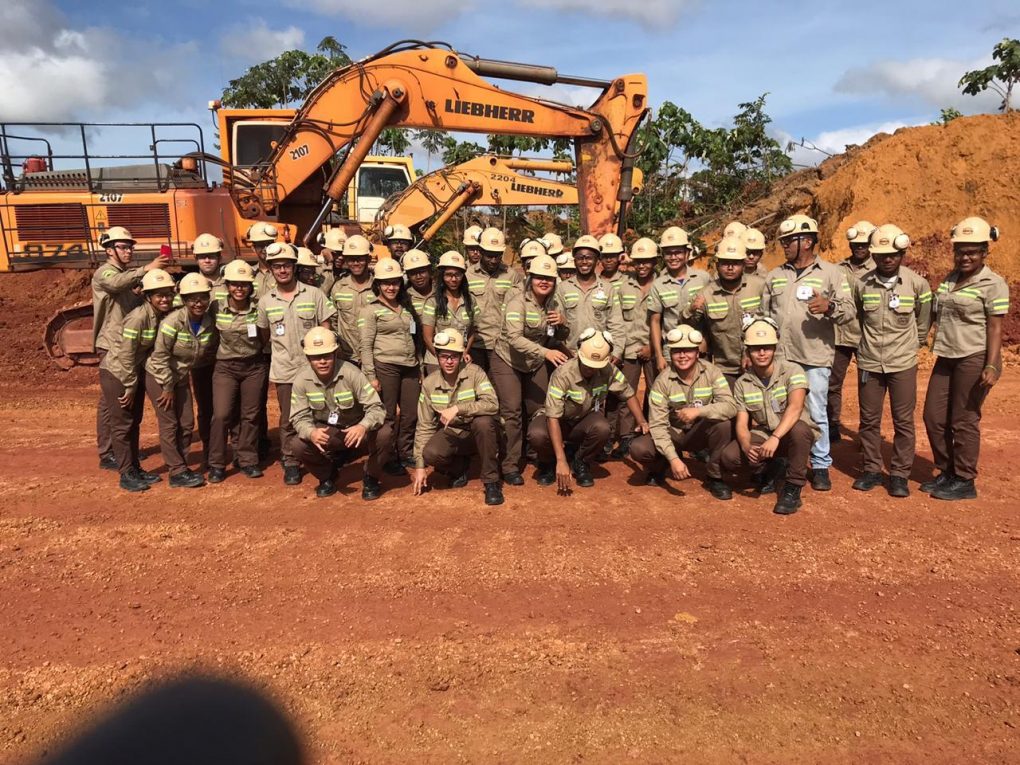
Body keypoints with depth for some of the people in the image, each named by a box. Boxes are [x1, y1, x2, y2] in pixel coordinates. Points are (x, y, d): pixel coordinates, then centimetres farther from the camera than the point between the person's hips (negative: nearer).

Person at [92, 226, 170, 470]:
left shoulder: (129, 276, 18)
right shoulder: (104, 273, -9)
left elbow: (136, 304, 19)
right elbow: (116, 284, -33)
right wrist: (146, 269, -45)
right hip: (112, 345, -8)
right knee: (110, 400, -5)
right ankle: (106, 454, 0)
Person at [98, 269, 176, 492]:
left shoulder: (166, 316, -6)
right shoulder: (138, 318, -27)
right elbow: (126, 356, -22)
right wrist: (130, 386, -14)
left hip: (136, 372, 7)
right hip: (116, 372, -7)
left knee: (134, 422, 14)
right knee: (122, 424, -1)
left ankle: (136, 468, 24)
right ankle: (126, 474, 6)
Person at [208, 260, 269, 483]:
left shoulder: (259, 309, -5)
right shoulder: (216, 308, -6)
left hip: (255, 367, 1)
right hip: (225, 367, -1)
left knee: (251, 415, 8)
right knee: (221, 415, -7)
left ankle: (247, 461, 22)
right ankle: (216, 465, 7)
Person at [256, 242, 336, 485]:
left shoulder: (314, 294, -2)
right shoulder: (265, 301, 4)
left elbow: (325, 330, 0)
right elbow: (263, 336, 13)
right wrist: (261, 361, 7)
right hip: (284, 371, 1)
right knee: (288, 420, 7)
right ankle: (290, 463, 21)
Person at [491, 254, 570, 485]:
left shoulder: (554, 303, -1)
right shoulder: (518, 302, -21)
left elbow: (561, 337, 9)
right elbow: (514, 338, -33)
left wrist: (562, 324, -15)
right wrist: (546, 352, -42)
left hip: (536, 364, 6)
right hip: (507, 362, -6)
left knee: (539, 411, 8)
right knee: (512, 412, -9)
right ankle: (510, 467, 0)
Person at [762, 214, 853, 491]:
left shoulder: (832, 273, 2)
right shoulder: (774, 276, 12)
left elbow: (849, 310, -5)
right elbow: (765, 314, 17)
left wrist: (829, 307, -25)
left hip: (815, 357, -3)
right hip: (779, 356, 4)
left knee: (816, 414, 1)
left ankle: (821, 466, 15)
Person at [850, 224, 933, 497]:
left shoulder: (917, 284, -6)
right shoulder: (861, 283, -4)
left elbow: (924, 321, 7)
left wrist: (912, 344, 10)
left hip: (903, 364, -1)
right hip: (869, 362, 1)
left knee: (903, 421, 5)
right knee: (869, 420, 9)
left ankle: (899, 475, 15)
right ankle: (871, 470, 22)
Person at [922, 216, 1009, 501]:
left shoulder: (993, 284, -7)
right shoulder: (949, 279, 13)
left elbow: (995, 327, -12)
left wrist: (991, 366, -18)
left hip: (975, 359, -7)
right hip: (947, 357, 7)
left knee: (964, 421, -1)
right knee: (933, 417, 9)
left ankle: (965, 482, 13)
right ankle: (946, 472, 25)